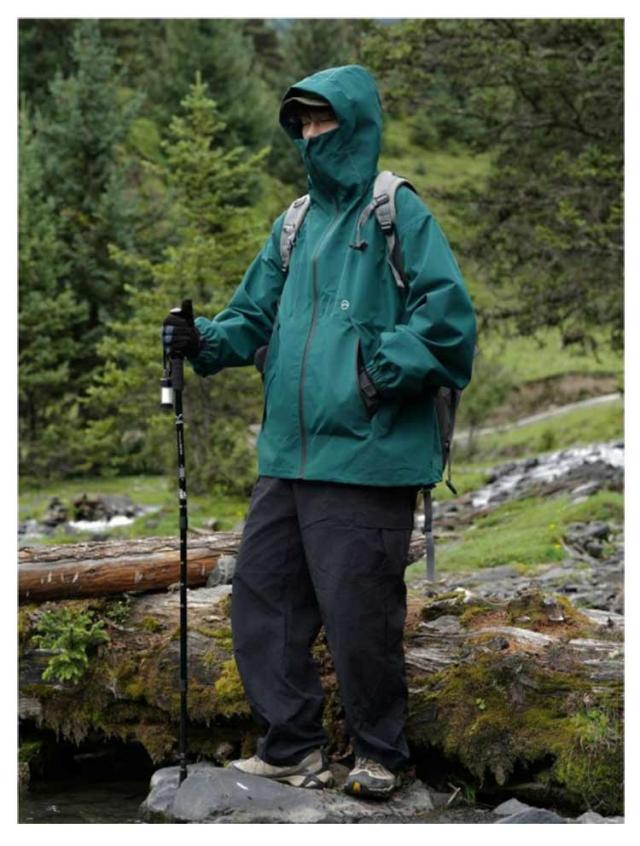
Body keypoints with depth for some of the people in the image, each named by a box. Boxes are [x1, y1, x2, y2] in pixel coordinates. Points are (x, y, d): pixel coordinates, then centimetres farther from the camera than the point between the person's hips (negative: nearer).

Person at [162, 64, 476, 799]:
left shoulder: (396, 210, -2)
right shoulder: (296, 223, 18)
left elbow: (447, 317, -9)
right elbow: (254, 315, 18)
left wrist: (379, 370, -16)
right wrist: (207, 340, -1)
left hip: (366, 456, -7)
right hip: (288, 455, 7)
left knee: (358, 614, -2)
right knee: (261, 599, 9)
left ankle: (379, 754, 18)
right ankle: (291, 747, 22)